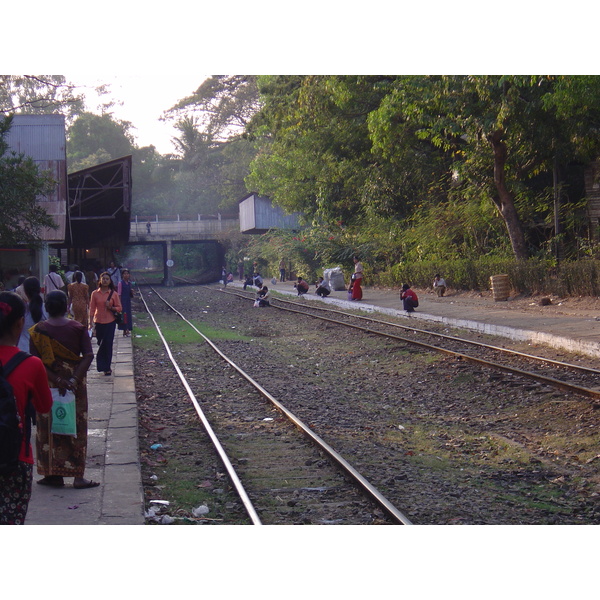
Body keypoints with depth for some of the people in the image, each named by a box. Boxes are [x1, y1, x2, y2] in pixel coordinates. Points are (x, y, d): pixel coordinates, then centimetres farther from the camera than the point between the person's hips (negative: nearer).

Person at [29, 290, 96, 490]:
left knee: (49, 429, 10)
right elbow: (88, 355, -13)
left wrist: (57, 381, -16)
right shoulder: (77, 328, -4)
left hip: (47, 386, -1)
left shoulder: (38, 331, -6)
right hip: (75, 387, 1)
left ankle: (54, 475, 13)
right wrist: (74, 380, -17)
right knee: (76, 429, 7)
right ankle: (78, 476, 9)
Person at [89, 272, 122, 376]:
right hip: (99, 322, 1)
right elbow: (92, 308, 3)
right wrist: (91, 321, -4)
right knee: (101, 344, 8)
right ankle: (105, 367, 23)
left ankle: (106, 367, 3)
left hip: (110, 322, -1)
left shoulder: (114, 294, 1)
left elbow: (119, 308, 4)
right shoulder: (95, 293, 2)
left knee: (108, 344, -4)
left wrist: (111, 307, -14)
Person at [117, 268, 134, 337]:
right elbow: (119, 294, -9)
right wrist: (120, 303, -14)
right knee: (124, 315, -9)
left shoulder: (129, 283, 10)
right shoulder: (121, 283, -7)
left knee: (128, 315, 7)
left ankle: (127, 330, 14)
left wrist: (132, 292, -4)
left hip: (128, 301, 6)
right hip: (123, 300, -6)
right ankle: (125, 330, -9)